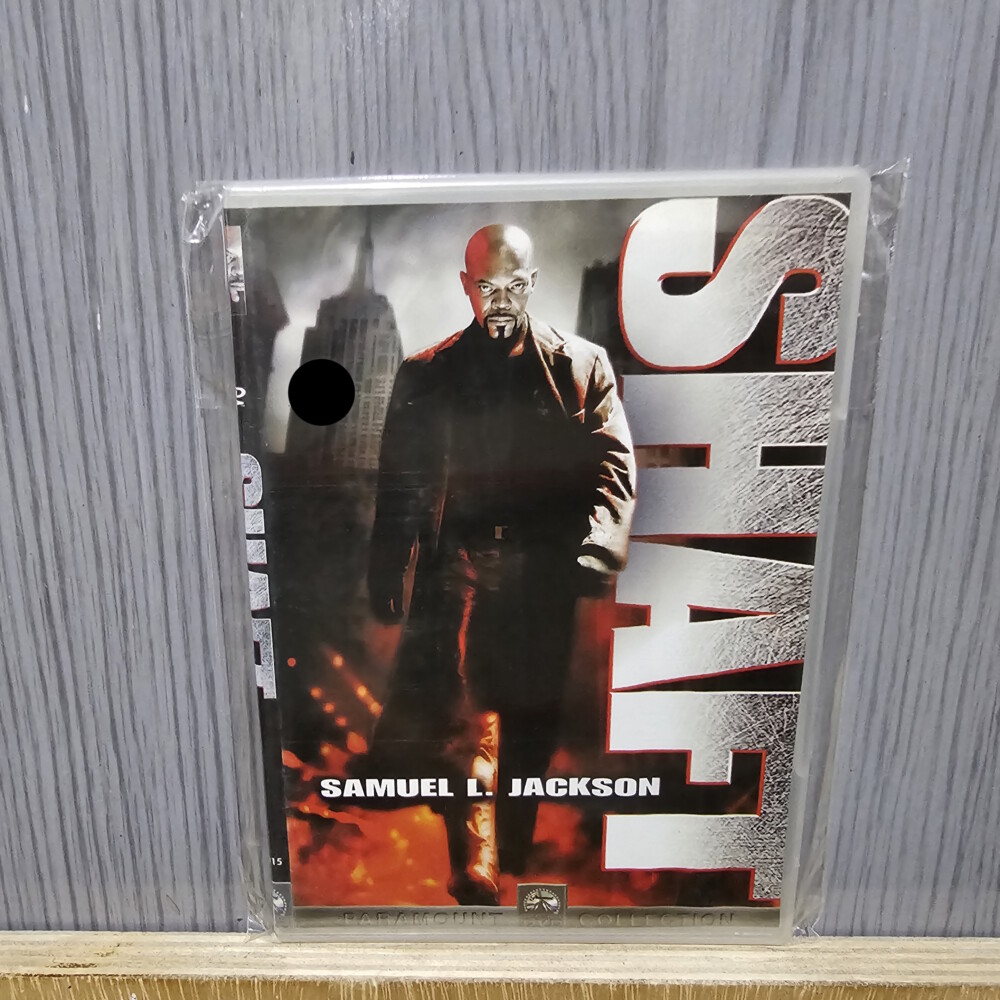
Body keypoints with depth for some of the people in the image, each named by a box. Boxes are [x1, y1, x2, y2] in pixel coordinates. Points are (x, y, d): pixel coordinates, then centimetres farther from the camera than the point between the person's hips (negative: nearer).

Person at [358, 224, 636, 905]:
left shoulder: (583, 366, 8)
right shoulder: (427, 375, 10)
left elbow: (614, 466, 1)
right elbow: (399, 485, 9)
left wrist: (596, 550, -16)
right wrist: (386, 577, 2)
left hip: (542, 573, 1)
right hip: (458, 563, 0)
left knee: (532, 723, 11)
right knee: (460, 720, -9)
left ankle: (514, 861, 32)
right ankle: (476, 875, 7)